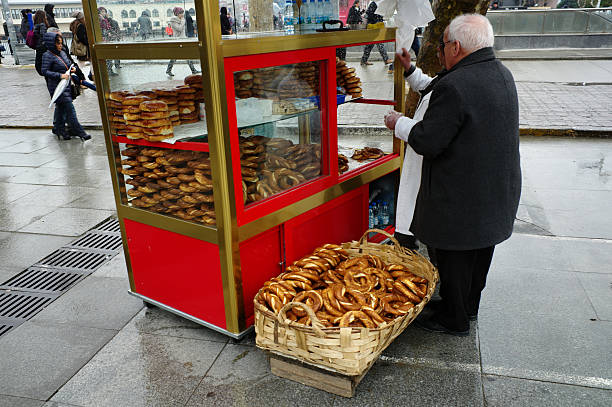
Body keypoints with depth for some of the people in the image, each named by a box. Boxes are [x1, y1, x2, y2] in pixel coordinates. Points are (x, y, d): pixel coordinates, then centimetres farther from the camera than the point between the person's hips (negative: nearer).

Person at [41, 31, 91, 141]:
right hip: (57, 87, -8)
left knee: (61, 108, 16)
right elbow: (45, 71, -16)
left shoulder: (62, 53, 12)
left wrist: (73, 68, 5)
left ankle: (61, 131, 26)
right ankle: (81, 133, -12)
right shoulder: (48, 56, -11)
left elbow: (68, 63, 27)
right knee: (70, 110, -12)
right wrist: (60, 75, -23)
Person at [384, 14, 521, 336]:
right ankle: (469, 305, 42)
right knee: (480, 252, 22)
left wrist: (399, 122, -4)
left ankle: (454, 319, 26)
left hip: (461, 196, -9)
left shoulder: (455, 86, -25)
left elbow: (427, 142, -23)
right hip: (497, 189, 9)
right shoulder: (502, 74, 6)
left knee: (454, 258, 9)